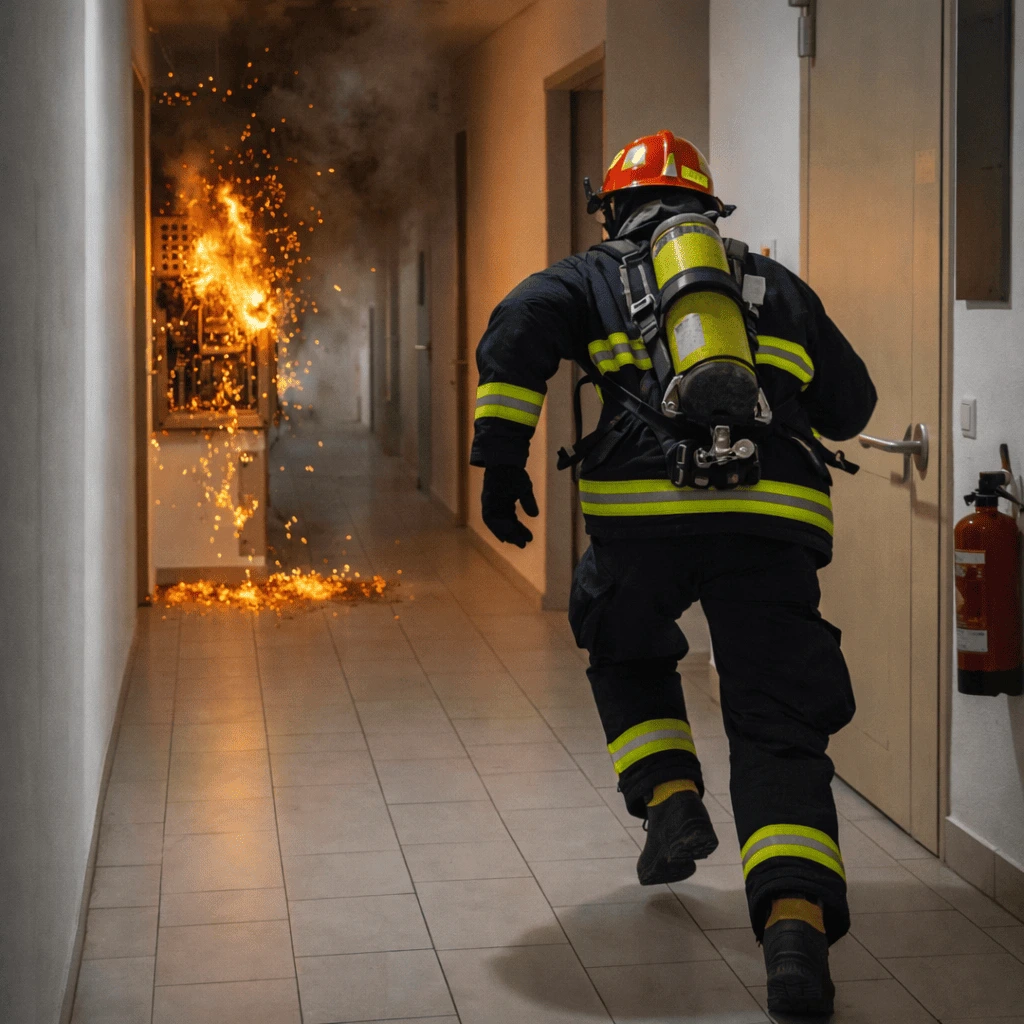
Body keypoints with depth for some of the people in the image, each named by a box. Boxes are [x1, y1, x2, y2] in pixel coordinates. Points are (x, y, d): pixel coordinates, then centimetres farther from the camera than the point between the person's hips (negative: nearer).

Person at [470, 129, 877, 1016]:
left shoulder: (595, 275, 20)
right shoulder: (774, 283, 27)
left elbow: (518, 328, -2)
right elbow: (852, 405, 30)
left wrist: (501, 455, -4)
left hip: (645, 509, -1)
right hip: (776, 520, 1)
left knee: (627, 656, 32)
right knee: (777, 730, 2)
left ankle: (672, 800, 14)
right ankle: (797, 926, -18)